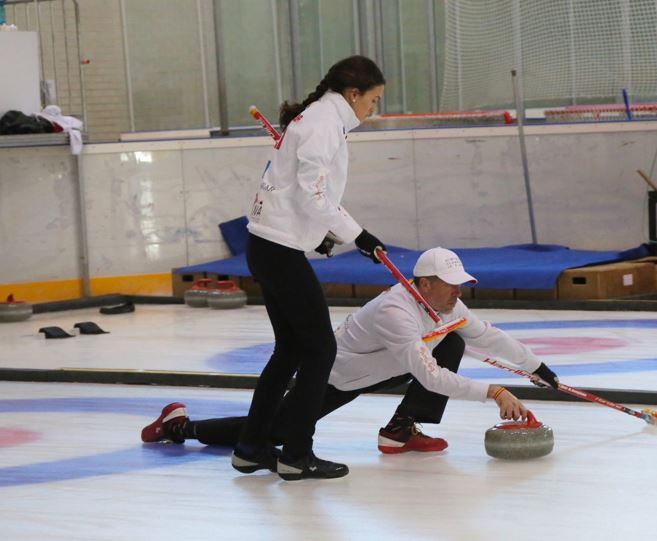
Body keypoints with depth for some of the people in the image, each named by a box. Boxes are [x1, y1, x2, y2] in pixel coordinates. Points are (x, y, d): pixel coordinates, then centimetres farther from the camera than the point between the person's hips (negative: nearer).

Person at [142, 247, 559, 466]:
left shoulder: (445, 305, -9)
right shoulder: (396, 312, -37)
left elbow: (490, 337, 2)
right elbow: (430, 377, -44)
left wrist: (539, 368, -1)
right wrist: (492, 392, -46)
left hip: (374, 372, 8)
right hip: (334, 376, -8)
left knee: (454, 344, -7)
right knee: (271, 431, -1)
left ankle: (401, 430, -3)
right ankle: (181, 425, 21)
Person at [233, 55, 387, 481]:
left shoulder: (317, 117, 17)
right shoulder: (324, 121, -14)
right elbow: (313, 193, -21)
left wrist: (321, 234, 18)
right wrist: (356, 234, -17)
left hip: (270, 246, 10)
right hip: (280, 249, -10)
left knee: (292, 348, 15)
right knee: (320, 348, -3)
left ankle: (252, 448, 21)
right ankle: (297, 456, 2)